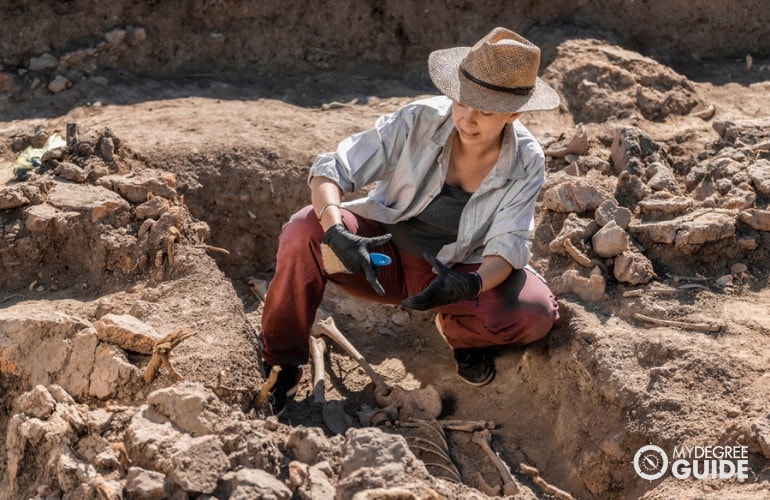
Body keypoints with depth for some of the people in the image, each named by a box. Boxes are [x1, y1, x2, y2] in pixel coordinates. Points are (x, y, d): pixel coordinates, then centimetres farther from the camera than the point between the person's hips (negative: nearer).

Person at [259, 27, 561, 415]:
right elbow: (329, 170, -22)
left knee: (536, 314, -27)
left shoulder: (526, 163, -16)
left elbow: (508, 245, -17)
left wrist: (470, 286, -40)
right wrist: (337, 234, -42)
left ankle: (459, 330, 9)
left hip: (458, 272, 1)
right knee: (306, 232, -32)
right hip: (385, 255, -1)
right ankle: (279, 369, -11)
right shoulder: (419, 121, -21)